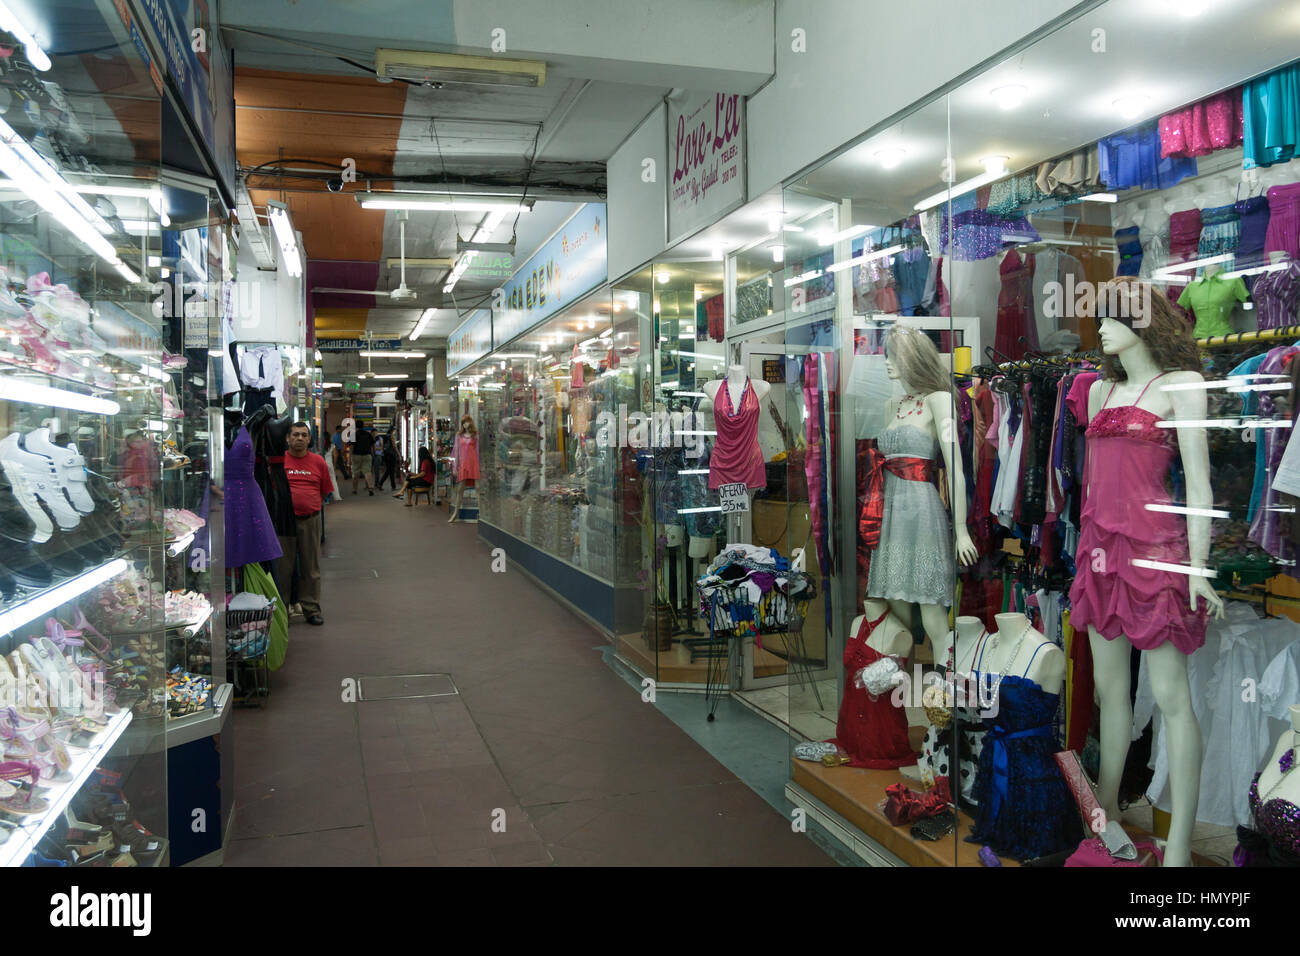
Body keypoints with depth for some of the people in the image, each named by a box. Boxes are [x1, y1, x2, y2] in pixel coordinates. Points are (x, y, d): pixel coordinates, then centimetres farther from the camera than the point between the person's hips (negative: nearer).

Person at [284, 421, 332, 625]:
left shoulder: (318, 462, 7)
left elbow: (325, 490, 14)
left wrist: (312, 506, 7)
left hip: (310, 520, 2)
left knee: (311, 568, 6)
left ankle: (312, 610, 13)